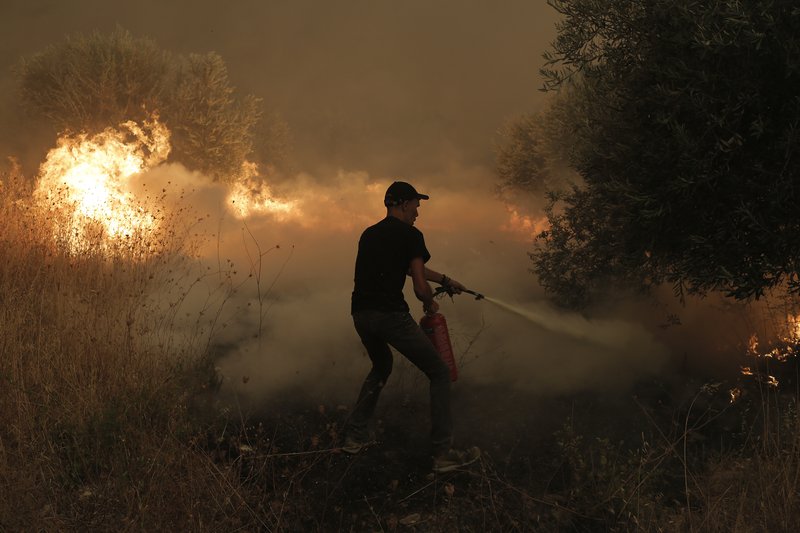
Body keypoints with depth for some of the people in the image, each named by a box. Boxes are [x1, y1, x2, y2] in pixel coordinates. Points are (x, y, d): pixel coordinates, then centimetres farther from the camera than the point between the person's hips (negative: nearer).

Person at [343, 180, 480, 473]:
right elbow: (421, 287, -7)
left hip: (361, 314, 7)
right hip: (391, 315, -7)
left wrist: (445, 280, 40)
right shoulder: (410, 235, -2)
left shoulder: (368, 235, 21)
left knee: (381, 367, 34)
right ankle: (443, 453, -1)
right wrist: (430, 304, 15)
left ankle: (355, 435, 29)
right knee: (439, 374, 5)